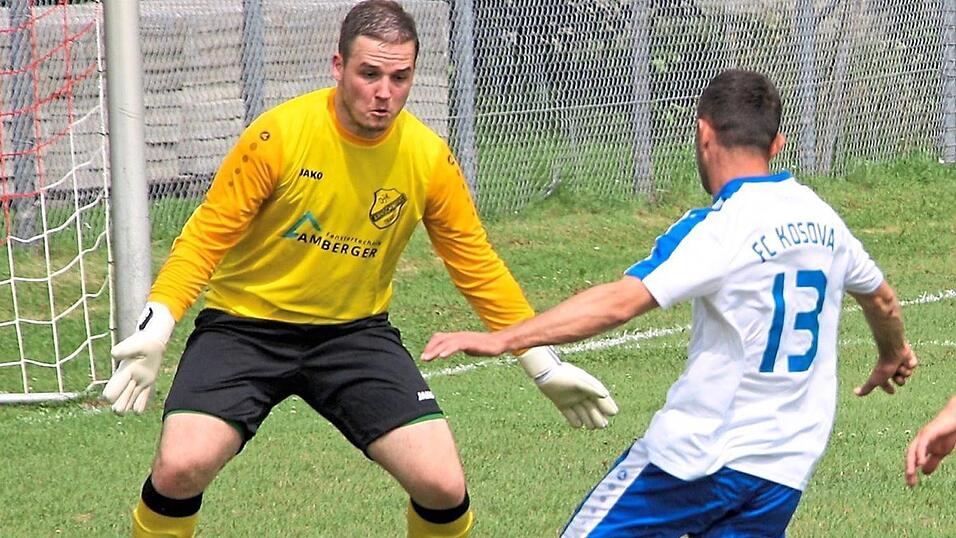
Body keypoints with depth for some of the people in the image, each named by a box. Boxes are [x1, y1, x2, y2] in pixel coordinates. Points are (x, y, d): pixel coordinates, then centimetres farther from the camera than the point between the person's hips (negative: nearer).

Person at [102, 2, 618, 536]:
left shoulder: (431, 158, -8)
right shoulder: (280, 134, -17)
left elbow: (478, 268, 5)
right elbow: (207, 237, -11)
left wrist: (545, 365, 6)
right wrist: (156, 327, -23)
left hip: (355, 331, 2)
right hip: (244, 326, -2)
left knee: (443, 486, -14)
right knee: (181, 468, -24)